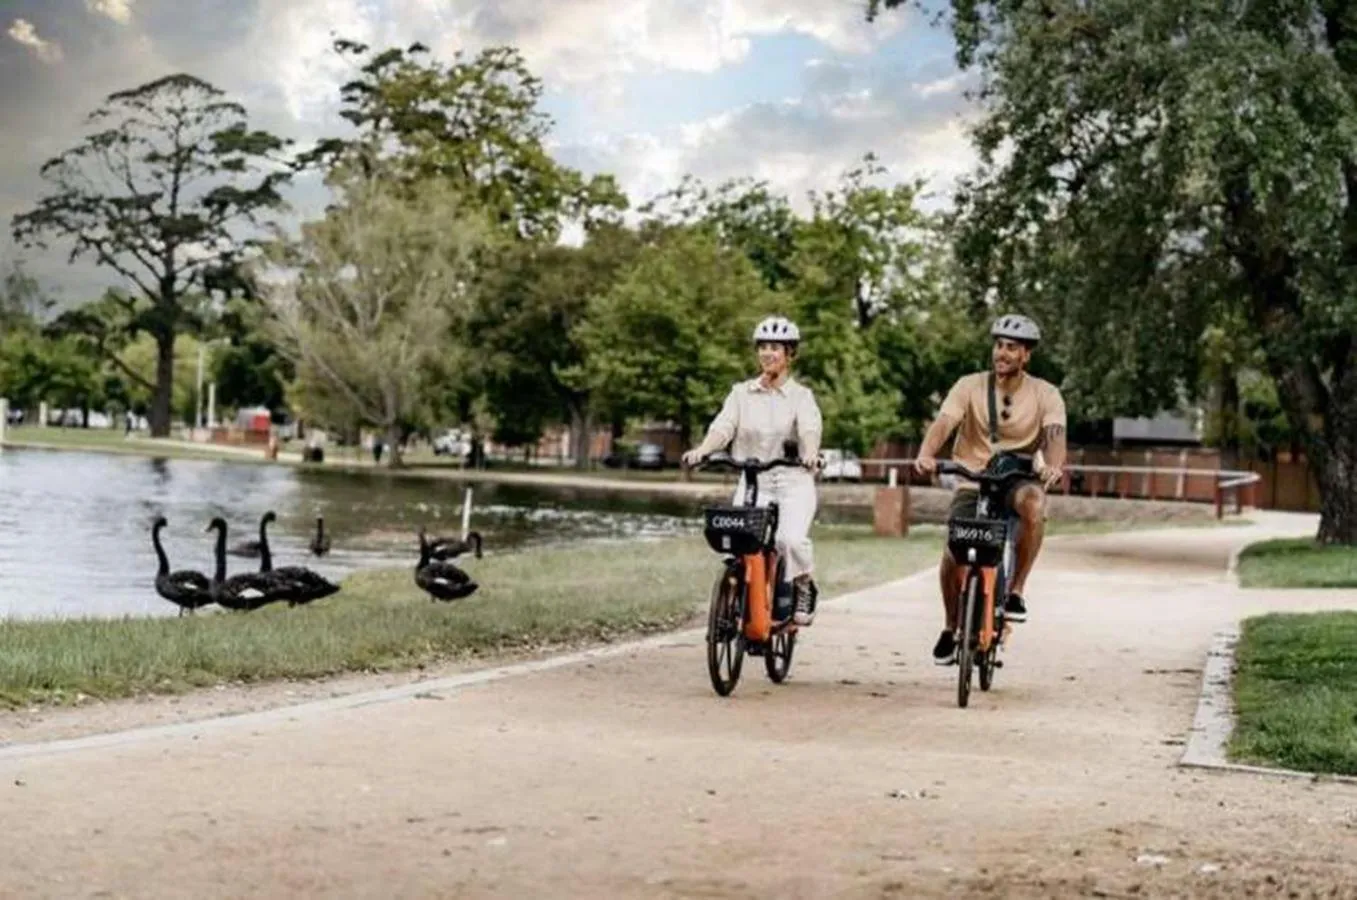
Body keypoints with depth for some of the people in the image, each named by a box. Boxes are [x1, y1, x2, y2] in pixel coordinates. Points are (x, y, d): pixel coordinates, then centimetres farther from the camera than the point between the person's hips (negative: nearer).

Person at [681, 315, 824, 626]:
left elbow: (809, 429, -15)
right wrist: (701, 450, -25)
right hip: (752, 481, 2)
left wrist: (810, 454, -38)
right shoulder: (741, 393, 8)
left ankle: (804, 589, 4)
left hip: (793, 481, -2)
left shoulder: (801, 396, 2)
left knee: (792, 539, -25)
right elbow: (722, 426, -5)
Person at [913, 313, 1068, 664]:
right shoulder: (970, 386, -7)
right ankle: (951, 628, 17)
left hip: (1019, 479, -1)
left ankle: (1016, 591, -19)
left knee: (1034, 504, -37)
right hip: (972, 481, 1)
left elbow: (1055, 435, -21)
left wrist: (1053, 465, -44)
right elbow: (943, 422, -20)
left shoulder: (1045, 394, -6)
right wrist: (926, 454, -41)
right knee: (952, 556, -12)